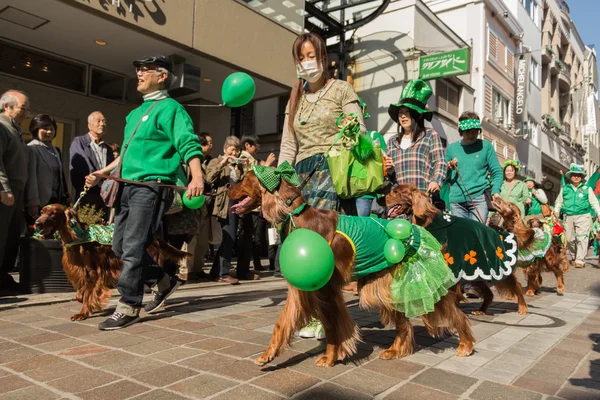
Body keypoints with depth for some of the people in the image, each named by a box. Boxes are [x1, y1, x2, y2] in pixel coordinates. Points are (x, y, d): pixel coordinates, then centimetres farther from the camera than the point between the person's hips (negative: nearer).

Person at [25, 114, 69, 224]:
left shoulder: (55, 150, 17)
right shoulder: (32, 149, -7)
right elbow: (30, 177, -14)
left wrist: (65, 196, 14)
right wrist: (33, 203, -18)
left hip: (56, 201, 7)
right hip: (40, 203, -7)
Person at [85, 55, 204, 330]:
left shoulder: (169, 108, -5)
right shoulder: (136, 113, 22)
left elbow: (189, 144, -18)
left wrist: (197, 177, -34)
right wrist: (102, 173, 25)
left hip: (151, 186, -9)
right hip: (128, 186, 10)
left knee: (133, 248, -10)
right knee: (120, 246, 11)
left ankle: (129, 307, 0)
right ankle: (163, 282, 24)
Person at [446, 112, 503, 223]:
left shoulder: (485, 146, 7)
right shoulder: (452, 148, 11)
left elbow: (497, 172, 5)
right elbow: (445, 178, 15)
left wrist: (496, 192, -11)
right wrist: (449, 169, -6)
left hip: (479, 197, -2)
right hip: (456, 199, 2)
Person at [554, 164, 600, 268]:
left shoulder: (587, 188, 7)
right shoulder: (565, 188, 11)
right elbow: (559, 201, 17)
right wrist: (556, 210, 1)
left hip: (583, 216, -2)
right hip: (568, 216, 2)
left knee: (582, 238, -10)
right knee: (569, 238, 7)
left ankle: (580, 260, -11)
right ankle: (569, 257, 26)